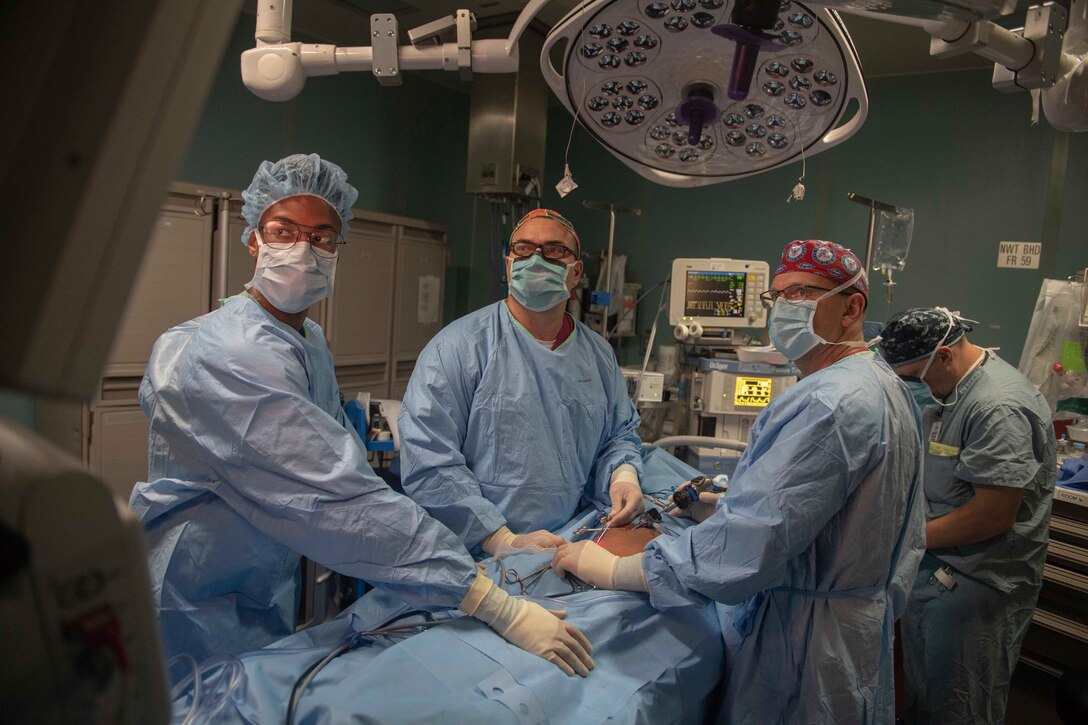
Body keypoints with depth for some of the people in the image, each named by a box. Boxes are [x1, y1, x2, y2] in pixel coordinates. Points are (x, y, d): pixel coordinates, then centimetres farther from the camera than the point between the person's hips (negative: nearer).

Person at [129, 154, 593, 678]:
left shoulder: (310, 342, 5)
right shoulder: (231, 355, -28)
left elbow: (339, 462, 6)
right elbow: (339, 497, -36)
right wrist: (499, 608, -37)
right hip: (197, 617, -8)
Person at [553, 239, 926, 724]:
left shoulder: (829, 404, -27)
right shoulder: (883, 384, 8)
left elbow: (753, 542, -32)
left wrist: (614, 570, -25)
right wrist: (731, 508, 8)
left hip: (804, 637, -10)